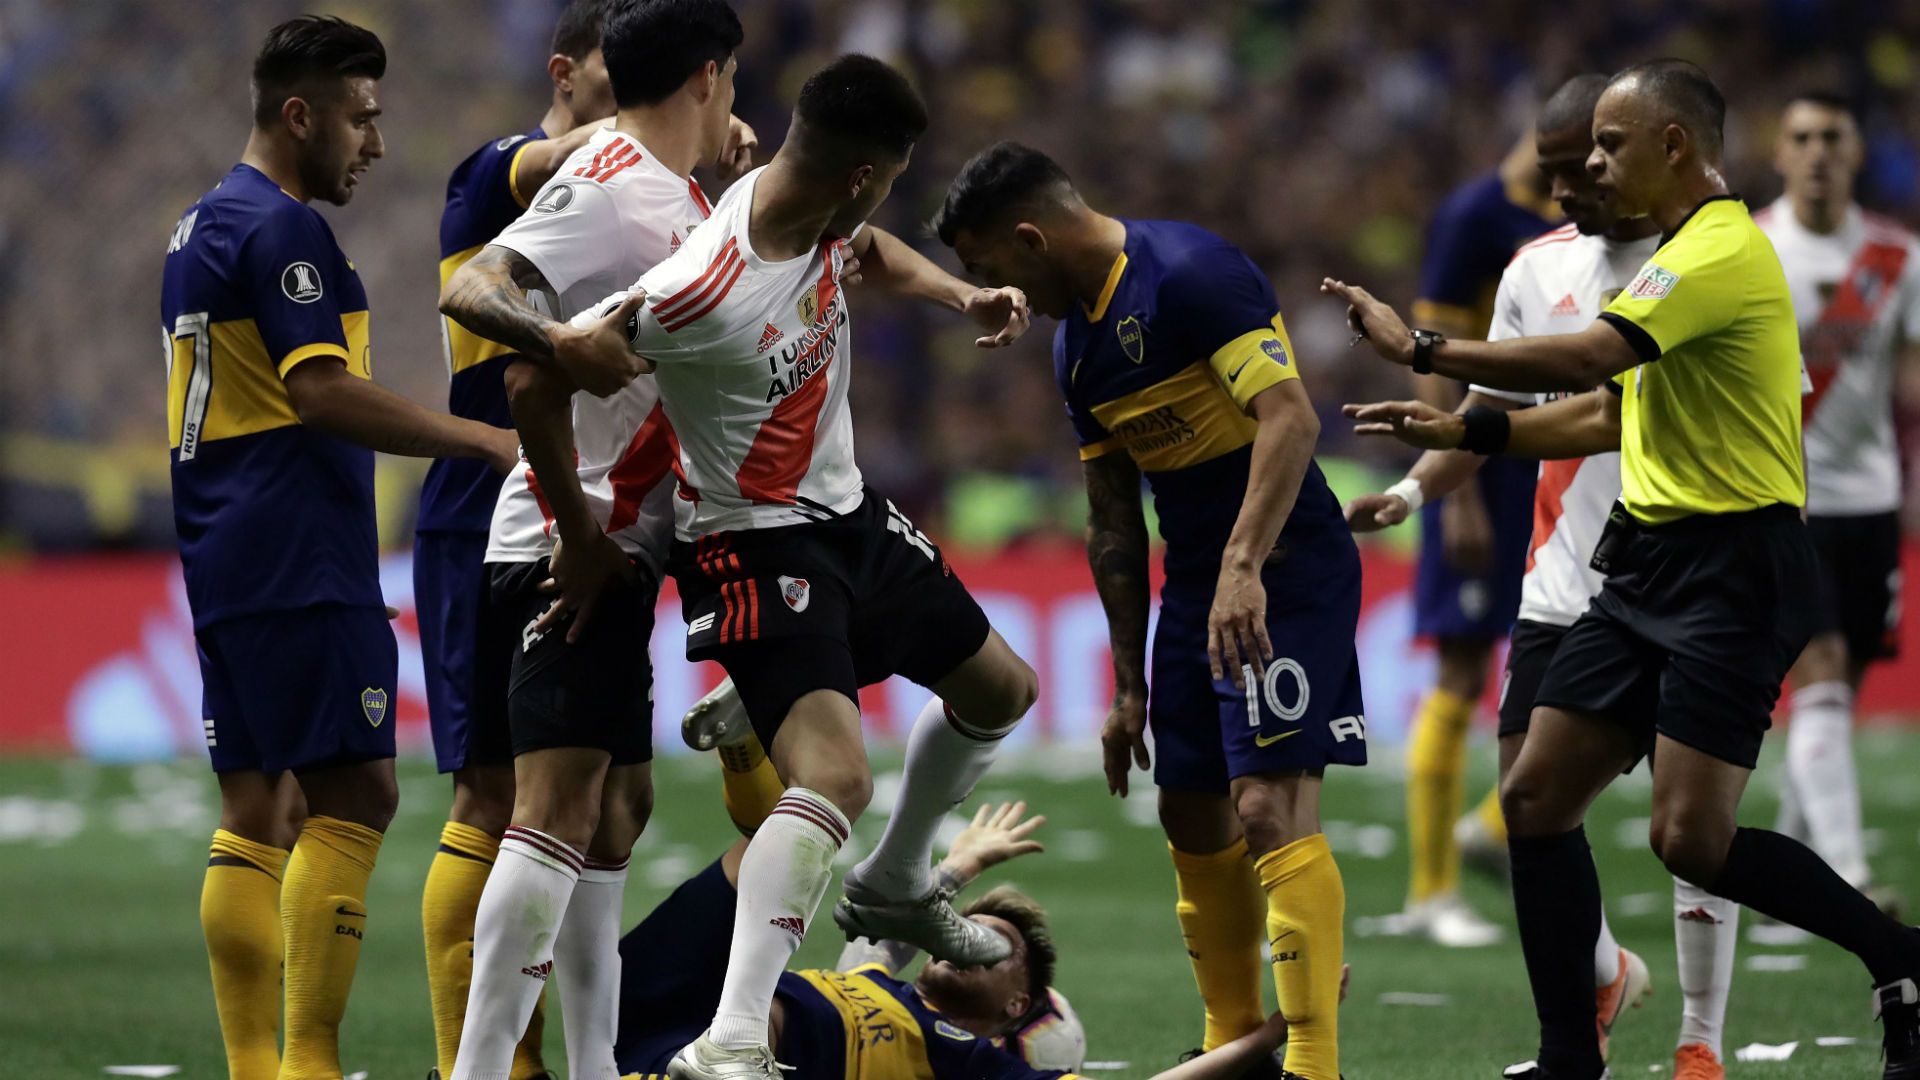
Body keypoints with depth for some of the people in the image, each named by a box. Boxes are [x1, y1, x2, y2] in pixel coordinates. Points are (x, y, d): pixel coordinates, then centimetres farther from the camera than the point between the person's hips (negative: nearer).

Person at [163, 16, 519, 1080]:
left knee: (257, 810, 8)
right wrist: (488, 440, -20)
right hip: (302, 566, -10)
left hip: (224, 562, 10)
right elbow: (324, 392, -21)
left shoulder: (200, 226, 20)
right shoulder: (280, 230, -12)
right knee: (355, 795, -10)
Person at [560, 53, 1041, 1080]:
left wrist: (965, 297, 1)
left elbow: (870, 253, 20)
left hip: (849, 514, 10)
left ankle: (893, 888, 48)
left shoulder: (824, 220, -7)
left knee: (998, 690, 24)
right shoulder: (703, 291, -32)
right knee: (835, 772, -28)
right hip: (756, 544, -10)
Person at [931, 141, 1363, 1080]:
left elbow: (1290, 420, -26)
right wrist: (1128, 683, 17)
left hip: (1285, 570, -10)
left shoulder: (1193, 274, -17)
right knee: (1193, 821, 12)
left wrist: (1245, 567, -35)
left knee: (1270, 807, -17)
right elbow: (1113, 526, 18)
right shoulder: (1077, 340, 12)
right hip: (1195, 582, 10)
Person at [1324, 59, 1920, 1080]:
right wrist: (1463, 429, 16)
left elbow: (1586, 356, -28)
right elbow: (1613, 412, 25)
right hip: (1651, 564, 10)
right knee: (1537, 798, 3)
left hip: (1732, 566, -10)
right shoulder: (1681, 252, 18)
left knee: (1690, 838, -16)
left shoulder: (1722, 250, -16)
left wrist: (1420, 347, -22)